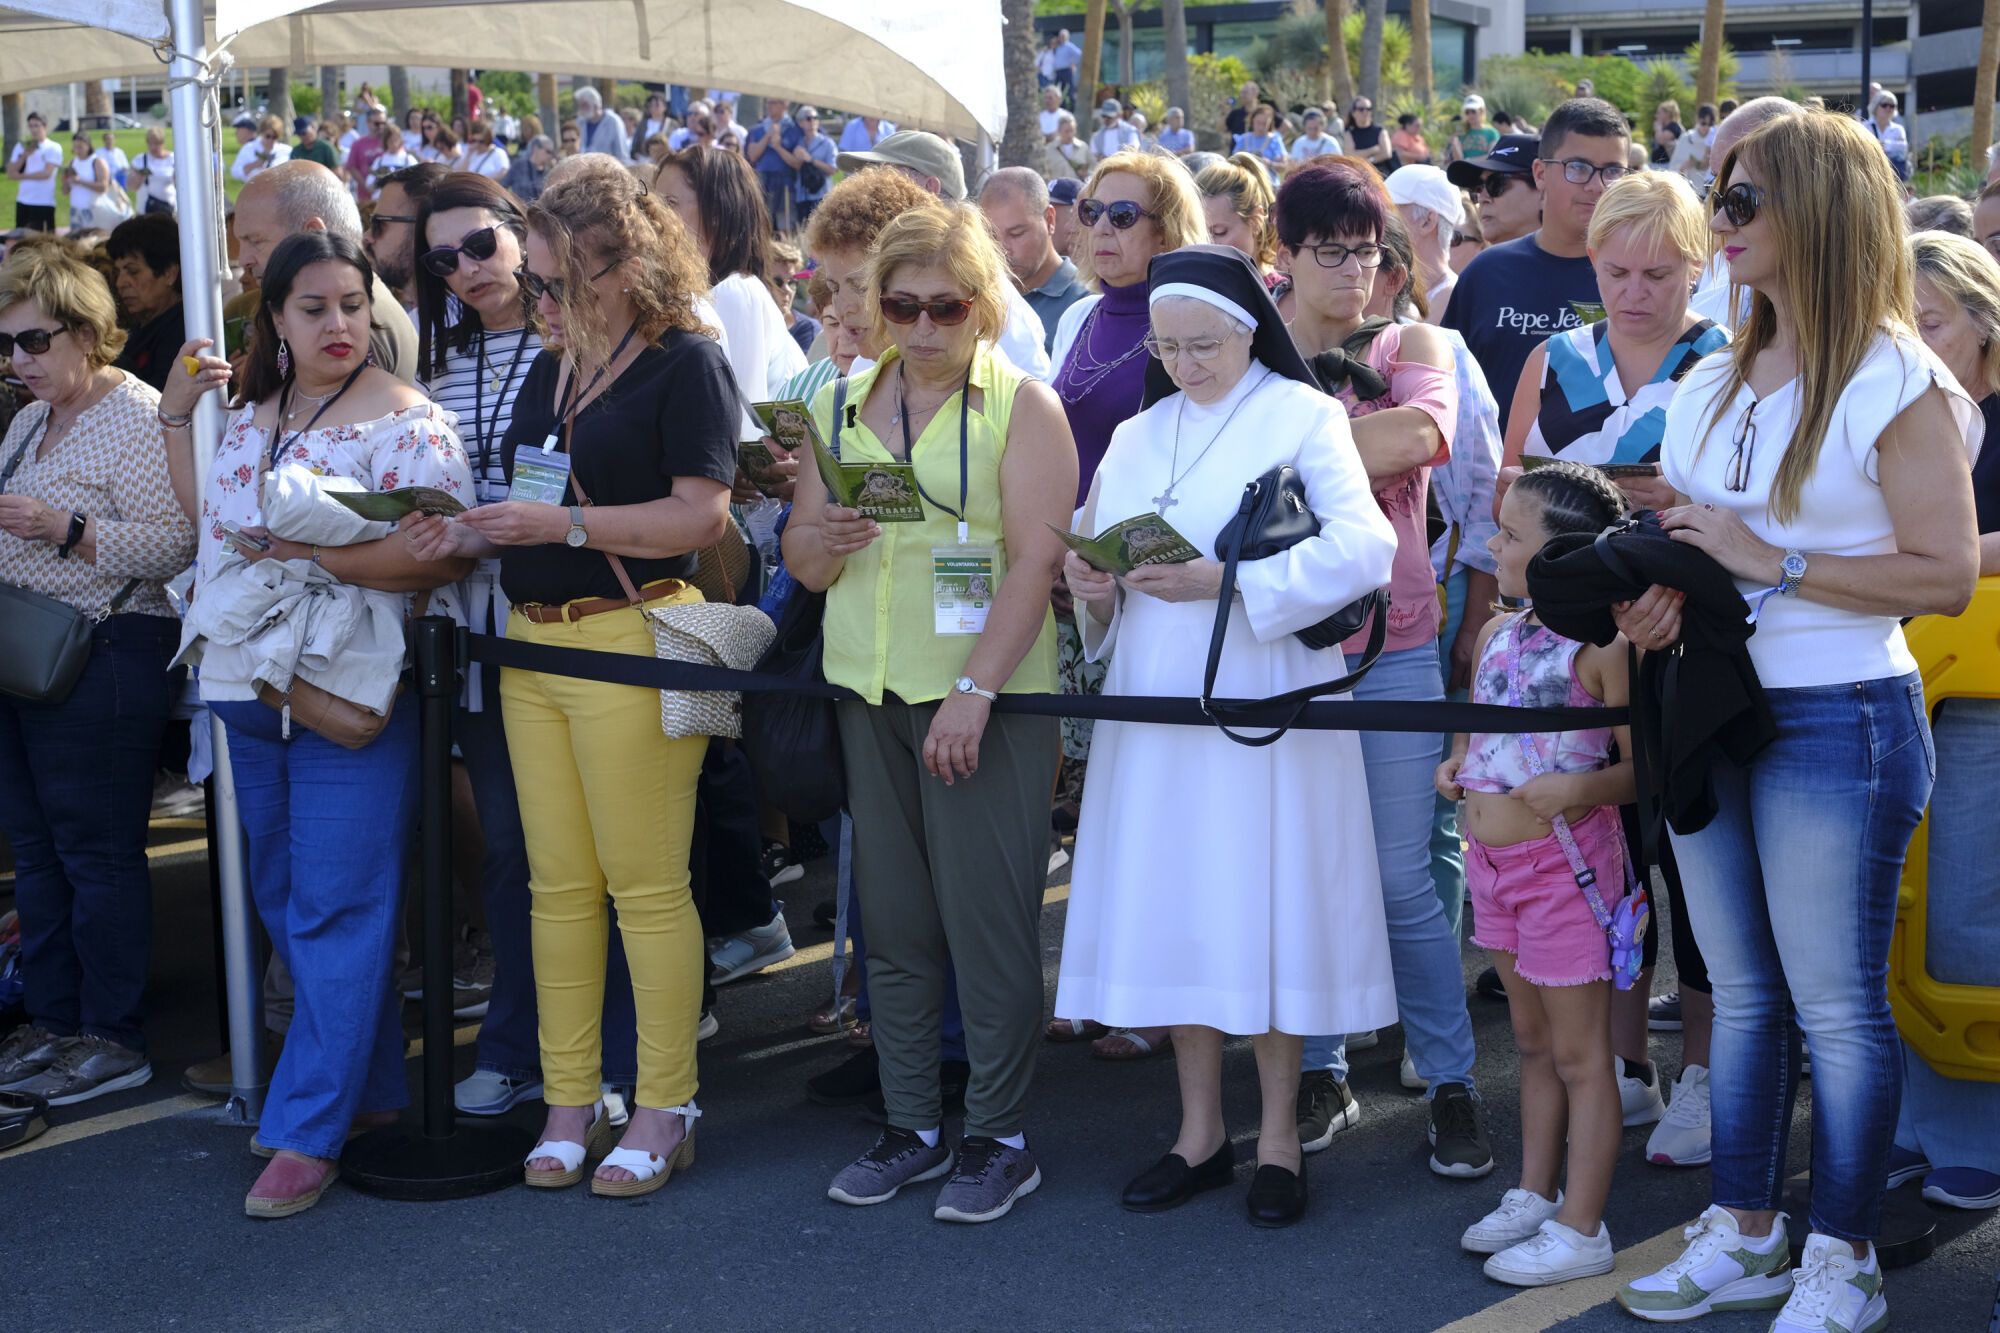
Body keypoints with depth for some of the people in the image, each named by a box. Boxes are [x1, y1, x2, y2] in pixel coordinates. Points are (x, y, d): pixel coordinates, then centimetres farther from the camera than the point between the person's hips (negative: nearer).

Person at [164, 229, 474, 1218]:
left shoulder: (402, 421, -9)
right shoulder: (252, 418, 14)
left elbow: (439, 553, -17)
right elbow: (210, 522, 26)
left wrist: (312, 549, -22)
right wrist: (176, 417, 18)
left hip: (348, 697, -8)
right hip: (251, 690, 8)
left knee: (335, 913, -5)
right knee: (284, 904, 13)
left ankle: (310, 1131, 0)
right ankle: (372, 1088, 25)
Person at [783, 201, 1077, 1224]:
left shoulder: (1022, 404, -2)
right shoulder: (842, 404, 12)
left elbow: (1035, 558, -11)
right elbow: (800, 555, 12)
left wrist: (973, 692, -19)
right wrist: (822, 542, -12)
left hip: (988, 697, -5)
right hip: (868, 691, 5)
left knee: (987, 917, -3)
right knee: (893, 919, 9)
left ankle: (998, 1137, 8)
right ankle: (913, 1125, 20)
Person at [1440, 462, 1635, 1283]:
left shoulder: (1601, 645, -15)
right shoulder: (1497, 633, 9)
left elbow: (1642, 766, -14)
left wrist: (1578, 788, -30)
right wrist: (1456, 766, 4)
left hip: (1563, 859, -8)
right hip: (1493, 861, 8)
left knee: (1579, 1054, 2)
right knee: (1534, 1042, 19)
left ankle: (1581, 1231, 10)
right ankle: (1534, 1197, 31)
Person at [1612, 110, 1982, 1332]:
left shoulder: (1897, 383, -10)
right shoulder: (1713, 384, 11)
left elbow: (1947, 576, -16)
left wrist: (1771, 562, -18)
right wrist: (1663, 591, 1)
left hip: (1837, 722, -7)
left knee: (1836, 1006, 2)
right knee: (1742, 994, 15)